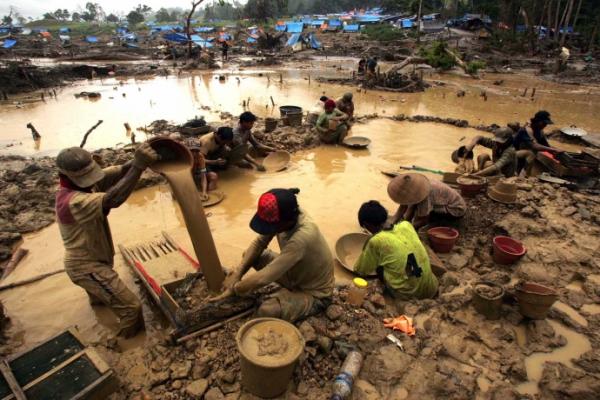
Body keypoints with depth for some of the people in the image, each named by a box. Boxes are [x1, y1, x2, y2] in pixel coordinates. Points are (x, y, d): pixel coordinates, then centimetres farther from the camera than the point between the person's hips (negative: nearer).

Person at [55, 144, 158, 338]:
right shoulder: (72, 202, -35)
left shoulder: (82, 184, -8)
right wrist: (138, 166, -54)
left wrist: (139, 161, -38)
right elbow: (112, 200, -50)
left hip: (91, 258, 10)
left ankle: (98, 298, 77)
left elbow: (117, 172, -19)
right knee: (130, 307, -11)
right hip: (86, 266, -10)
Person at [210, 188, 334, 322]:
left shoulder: (302, 237, -40)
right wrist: (237, 273, -14)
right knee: (252, 254, -1)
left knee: (266, 311, -30)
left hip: (315, 294, -7)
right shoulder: (283, 217, -17)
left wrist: (234, 288, -20)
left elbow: (264, 278, -36)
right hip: (296, 273, 7)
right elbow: (259, 243, -3)